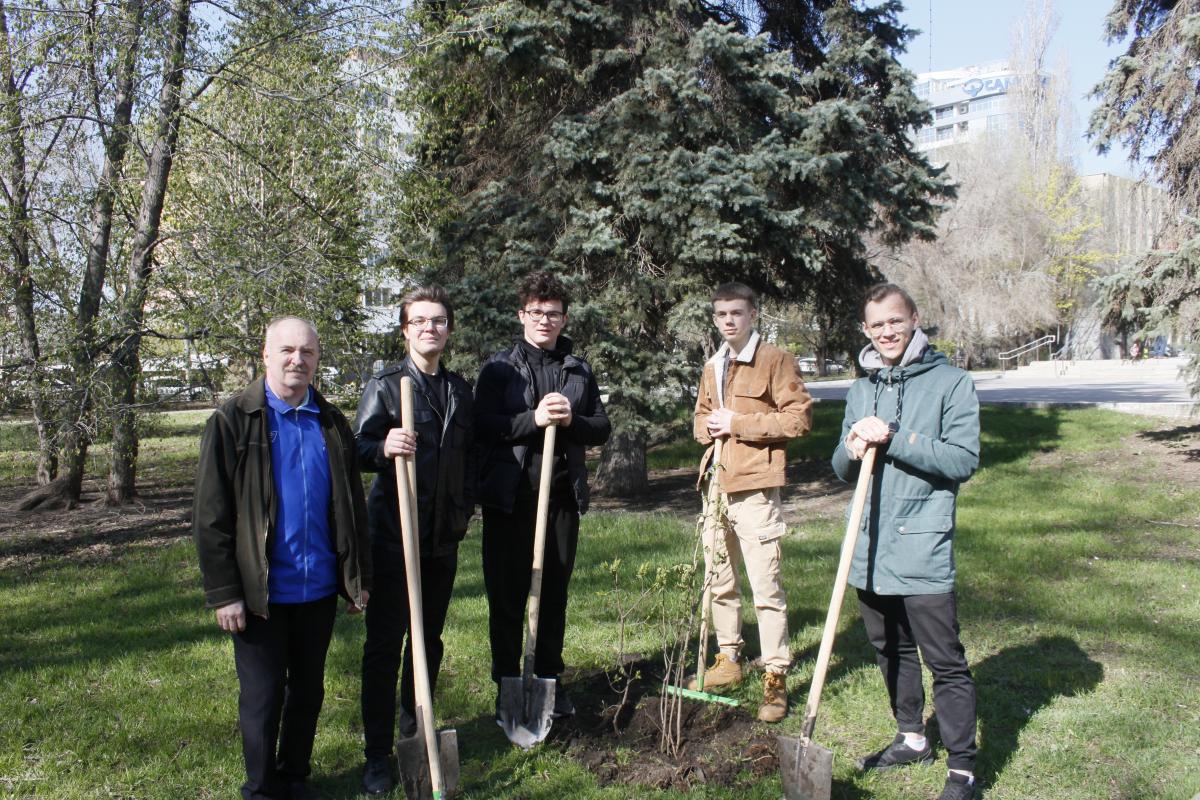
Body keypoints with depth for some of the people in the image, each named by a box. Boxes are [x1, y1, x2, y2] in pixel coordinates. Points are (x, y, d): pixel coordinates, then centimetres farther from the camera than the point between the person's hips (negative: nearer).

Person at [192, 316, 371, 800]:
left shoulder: (331, 423, 6)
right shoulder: (234, 420, -6)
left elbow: (352, 506, 10)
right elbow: (210, 516, -8)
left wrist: (358, 578, 8)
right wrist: (223, 593, -11)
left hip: (319, 590, 4)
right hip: (260, 593, -4)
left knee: (308, 692, 16)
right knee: (262, 698, 9)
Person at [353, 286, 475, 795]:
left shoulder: (460, 389, 10)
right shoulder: (385, 386, -4)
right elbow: (358, 449, -9)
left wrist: (466, 508, 11)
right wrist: (383, 448, -30)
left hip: (444, 536, 5)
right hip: (394, 533, -4)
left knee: (430, 637, 14)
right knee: (384, 643, 0)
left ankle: (415, 726, 31)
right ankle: (378, 754, 10)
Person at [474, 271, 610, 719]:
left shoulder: (579, 371, 13)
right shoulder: (499, 369, 3)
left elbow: (602, 428, 10)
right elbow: (482, 426, -8)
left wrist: (571, 421, -10)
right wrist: (534, 419, -20)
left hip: (562, 496, 3)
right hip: (510, 497, -3)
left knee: (555, 594, 12)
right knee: (507, 595, 4)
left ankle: (550, 681, 26)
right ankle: (507, 686, 17)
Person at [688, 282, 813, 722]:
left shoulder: (775, 360, -5)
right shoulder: (712, 367, 16)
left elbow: (799, 417, -12)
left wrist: (739, 423, -15)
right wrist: (708, 427, 2)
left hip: (755, 489, -7)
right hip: (717, 486, 7)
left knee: (766, 585, -5)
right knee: (719, 581, 15)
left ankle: (776, 676, 5)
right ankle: (729, 658, 30)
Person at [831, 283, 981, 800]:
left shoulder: (951, 383, -5)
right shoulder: (861, 390, 12)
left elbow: (963, 459, -14)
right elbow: (841, 469, 15)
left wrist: (891, 441, -20)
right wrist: (852, 449, -9)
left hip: (923, 550, -6)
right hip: (870, 548, 6)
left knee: (945, 661, 0)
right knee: (891, 650, 19)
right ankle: (912, 738, 36)